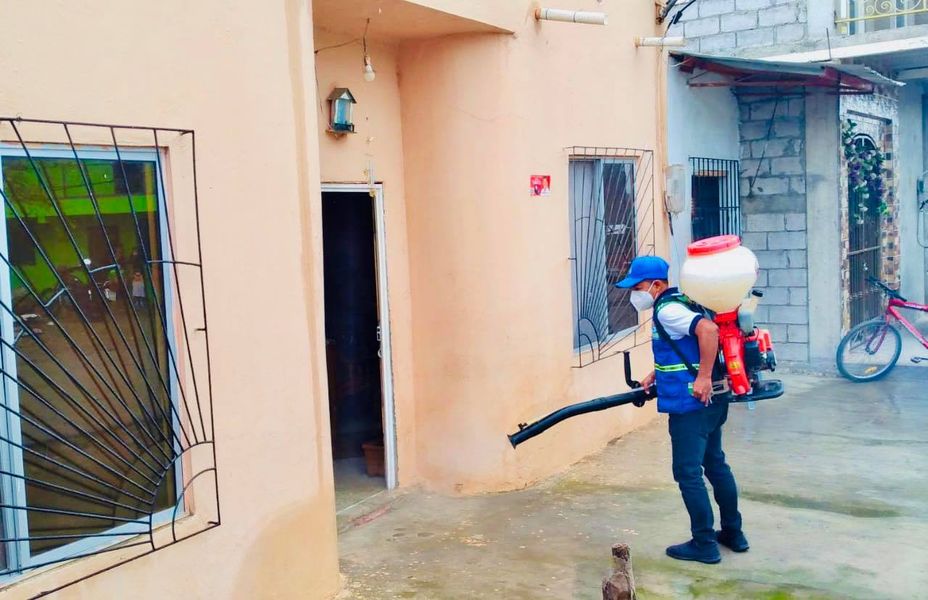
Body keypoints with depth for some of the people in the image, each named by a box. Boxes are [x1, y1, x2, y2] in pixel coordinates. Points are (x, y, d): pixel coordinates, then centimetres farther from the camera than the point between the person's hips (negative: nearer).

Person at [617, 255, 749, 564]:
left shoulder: (668, 311, -17)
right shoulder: (676, 304, 13)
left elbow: (708, 329, -33)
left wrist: (704, 377, -30)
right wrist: (656, 375, 18)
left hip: (691, 405, -10)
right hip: (710, 402, 10)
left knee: (688, 473, -1)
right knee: (716, 464, 19)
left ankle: (704, 544, 8)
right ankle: (733, 533, 30)